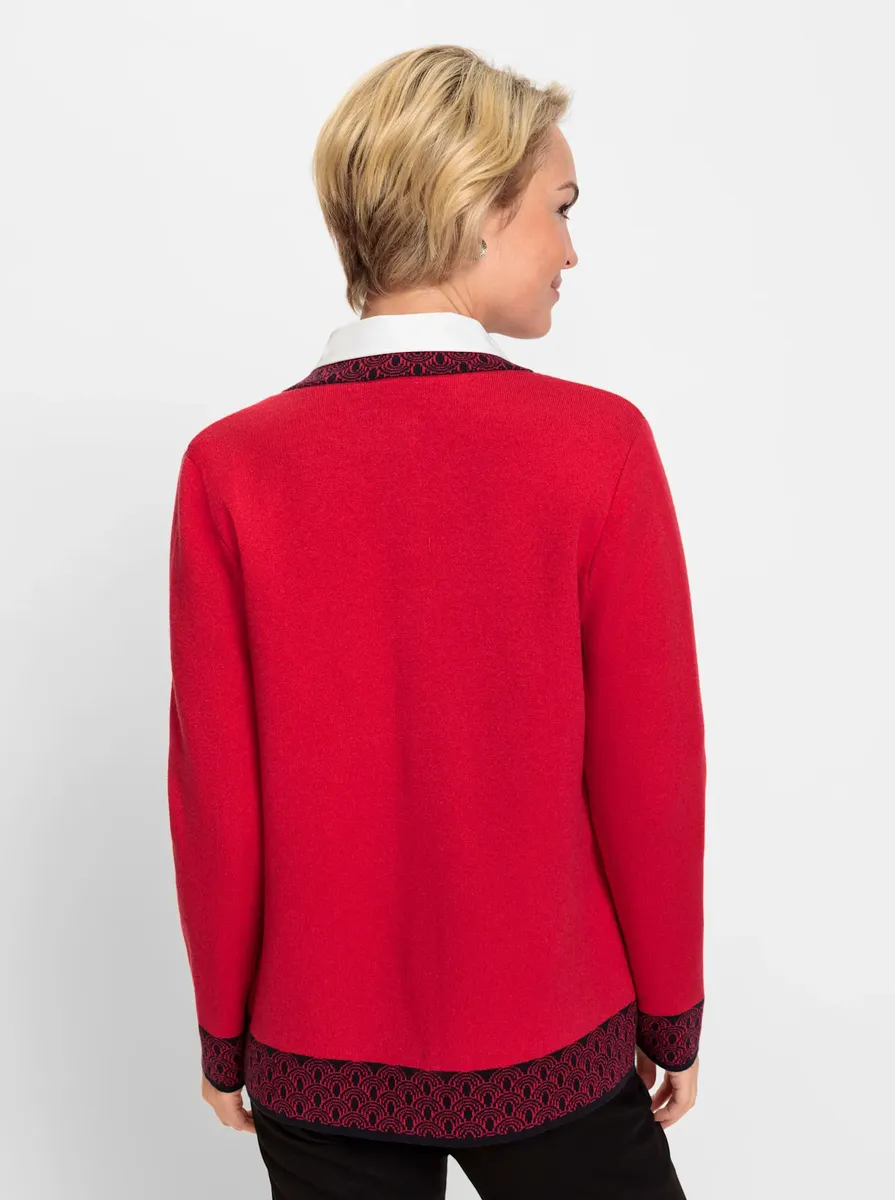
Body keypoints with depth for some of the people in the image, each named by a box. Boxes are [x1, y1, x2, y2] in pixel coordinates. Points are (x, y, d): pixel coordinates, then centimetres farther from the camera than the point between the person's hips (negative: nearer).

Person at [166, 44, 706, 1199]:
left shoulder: (230, 466, -13)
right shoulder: (601, 446, -17)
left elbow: (214, 791, -9)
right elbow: (651, 770, -11)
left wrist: (223, 1029, 7)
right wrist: (672, 1012, 4)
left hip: (316, 1054, 2)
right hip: (551, 1045, -1)